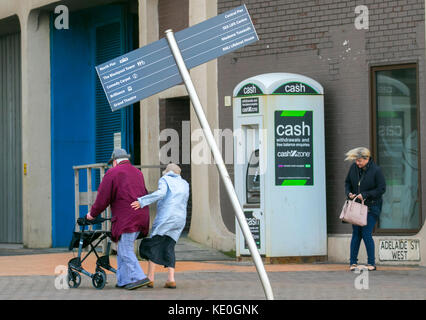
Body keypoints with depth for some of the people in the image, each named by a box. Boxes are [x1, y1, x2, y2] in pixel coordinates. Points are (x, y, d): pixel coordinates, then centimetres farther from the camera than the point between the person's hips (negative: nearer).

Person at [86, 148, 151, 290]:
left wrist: (93, 213, 10)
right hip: (141, 217, 8)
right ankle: (123, 280, 12)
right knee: (123, 249, 13)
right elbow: (144, 195, 24)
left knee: (125, 250, -7)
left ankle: (138, 277, -17)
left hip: (126, 219, -8)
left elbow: (103, 197, -2)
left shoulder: (112, 173, -1)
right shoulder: (138, 173, 20)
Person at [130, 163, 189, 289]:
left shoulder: (164, 180, 3)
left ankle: (150, 278, -7)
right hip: (180, 220, 5)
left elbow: (161, 193, -17)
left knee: (152, 246, 1)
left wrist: (142, 202, -22)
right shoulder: (185, 184, 21)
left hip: (165, 217, -5)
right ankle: (171, 279, -5)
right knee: (168, 248, 8)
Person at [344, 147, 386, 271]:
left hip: (371, 207, -4)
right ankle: (353, 262, 9)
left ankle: (371, 263, 3)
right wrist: (349, 193, -6)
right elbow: (347, 182, 14)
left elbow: (381, 189, -12)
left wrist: (365, 195, -18)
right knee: (356, 233, 2)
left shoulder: (376, 170, -13)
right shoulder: (353, 167, 0)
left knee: (366, 234, -9)